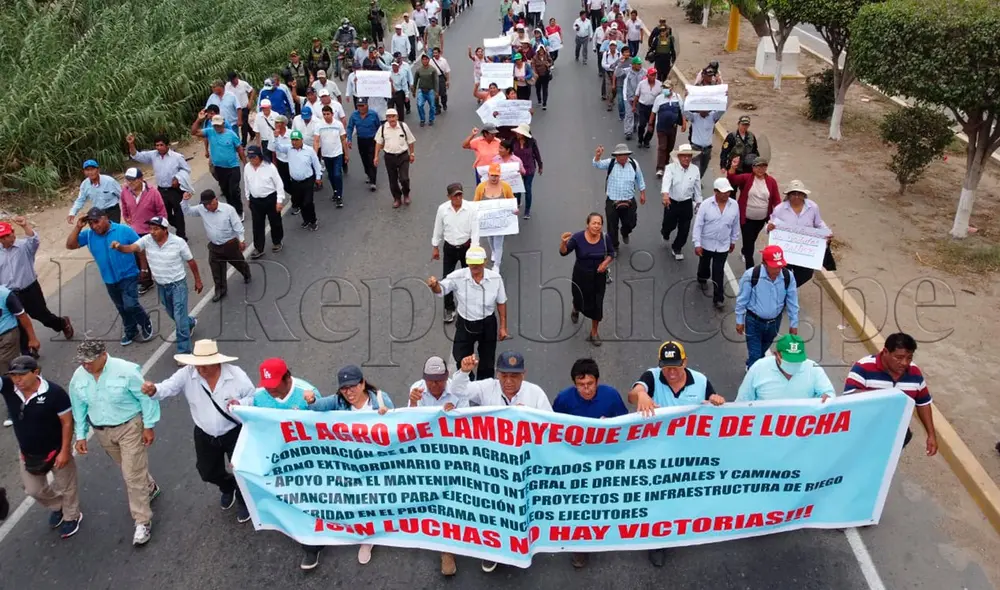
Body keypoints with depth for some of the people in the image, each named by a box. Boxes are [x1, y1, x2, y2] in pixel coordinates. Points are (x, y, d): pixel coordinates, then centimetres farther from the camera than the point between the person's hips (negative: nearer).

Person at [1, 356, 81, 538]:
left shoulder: (54, 392, -28)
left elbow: (67, 422, -20)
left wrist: (65, 451, -18)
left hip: (55, 451, -5)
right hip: (27, 453, 5)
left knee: (66, 487, 17)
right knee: (33, 490, 24)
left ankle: (72, 517, 44)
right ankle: (57, 507, 54)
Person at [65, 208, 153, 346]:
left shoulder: (124, 231, -15)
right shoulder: (89, 235, -4)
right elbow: (70, 245, -7)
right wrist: (78, 227, -16)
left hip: (128, 276, -5)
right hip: (110, 280, 5)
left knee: (130, 305, -16)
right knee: (122, 308, 17)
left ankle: (146, 324, 12)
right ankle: (130, 331, 38)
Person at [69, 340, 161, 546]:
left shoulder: (126, 370, -24)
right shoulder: (78, 377, -8)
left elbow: (146, 398, -16)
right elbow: (79, 408, 5)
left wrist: (149, 426, -13)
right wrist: (80, 435, 6)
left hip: (130, 427, -5)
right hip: (102, 432, 6)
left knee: (133, 474, -5)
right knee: (128, 468, 23)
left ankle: (143, 522, 6)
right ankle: (149, 488, 51)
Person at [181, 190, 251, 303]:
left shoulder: (228, 209, -19)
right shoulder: (201, 209, -8)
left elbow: (237, 226, -13)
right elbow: (187, 211, 3)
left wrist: (241, 240, -10)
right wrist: (185, 201, -16)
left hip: (230, 244, -3)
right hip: (214, 246, 3)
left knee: (238, 263, 19)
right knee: (216, 269, 7)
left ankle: (247, 275, 51)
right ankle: (220, 289, 23)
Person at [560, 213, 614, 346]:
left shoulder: (605, 238, -14)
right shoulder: (578, 237, -21)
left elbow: (611, 253, 2)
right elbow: (564, 252, -19)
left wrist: (605, 263, -18)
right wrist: (564, 242, -40)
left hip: (598, 276, 1)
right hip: (581, 275, -1)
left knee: (597, 304, 7)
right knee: (580, 299, 18)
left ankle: (594, 333, 27)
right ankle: (575, 310, 59)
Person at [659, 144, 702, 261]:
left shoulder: (695, 170, -2)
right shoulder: (671, 168, -13)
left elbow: (697, 187, 8)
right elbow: (666, 181, -31)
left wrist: (698, 202, 13)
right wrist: (665, 194, -49)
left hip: (687, 204, 2)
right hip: (671, 202, -2)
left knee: (684, 229, 6)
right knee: (670, 225, 13)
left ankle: (676, 248, 30)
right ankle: (665, 232, 52)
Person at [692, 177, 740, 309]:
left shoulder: (734, 205, -8)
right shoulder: (706, 205, -17)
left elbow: (735, 225, 5)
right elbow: (698, 225, -14)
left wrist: (733, 241, 12)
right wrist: (697, 244, -16)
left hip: (723, 245, 1)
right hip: (706, 243, 0)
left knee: (718, 272, 2)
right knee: (704, 265, 23)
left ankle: (718, 297, 11)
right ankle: (702, 279, 54)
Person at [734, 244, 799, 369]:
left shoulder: (788, 276, -16)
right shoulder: (751, 275, -25)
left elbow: (792, 302, -4)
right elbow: (742, 300, -12)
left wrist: (794, 324, 2)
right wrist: (739, 321, -4)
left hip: (775, 321, 4)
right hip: (754, 321, -4)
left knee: (763, 349, 27)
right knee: (754, 354, -1)